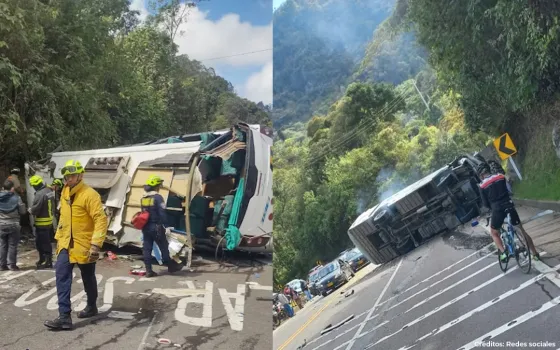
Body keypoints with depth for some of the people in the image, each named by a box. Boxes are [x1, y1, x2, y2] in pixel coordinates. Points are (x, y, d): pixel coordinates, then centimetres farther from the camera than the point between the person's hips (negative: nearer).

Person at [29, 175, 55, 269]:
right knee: (46, 242, 17)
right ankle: (44, 260, 28)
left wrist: (30, 210, 0)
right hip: (49, 220, 9)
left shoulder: (40, 194, -23)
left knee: (41, 242, -1)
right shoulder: (49, 191, 6)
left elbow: (35, 209, -22)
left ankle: (47, 261, 3)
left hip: (42, 223, -9)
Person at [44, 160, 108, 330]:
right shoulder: (65, 192, 7)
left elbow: (101, 220, -24)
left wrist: (96, 244, -30)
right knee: (62, 276, -6)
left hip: (84, 245, -6)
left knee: (88, 278, 12)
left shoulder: (89, 194, -19)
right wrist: (59, 236, 19)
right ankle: (64, 316, -6)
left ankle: (92, 306, 35)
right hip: (66, 243, 6)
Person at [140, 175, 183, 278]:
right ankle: (171, 266, 21)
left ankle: (149, 271, 8)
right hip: (156, 227, -6)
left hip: (145, 227, 7)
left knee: (147, 248, 7)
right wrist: (164, 224, -7)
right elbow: (162, 213, -18)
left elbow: (143, 211, 15)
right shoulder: (157, 197, -15)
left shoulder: (143, 198, 8)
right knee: (164, 247, 7)